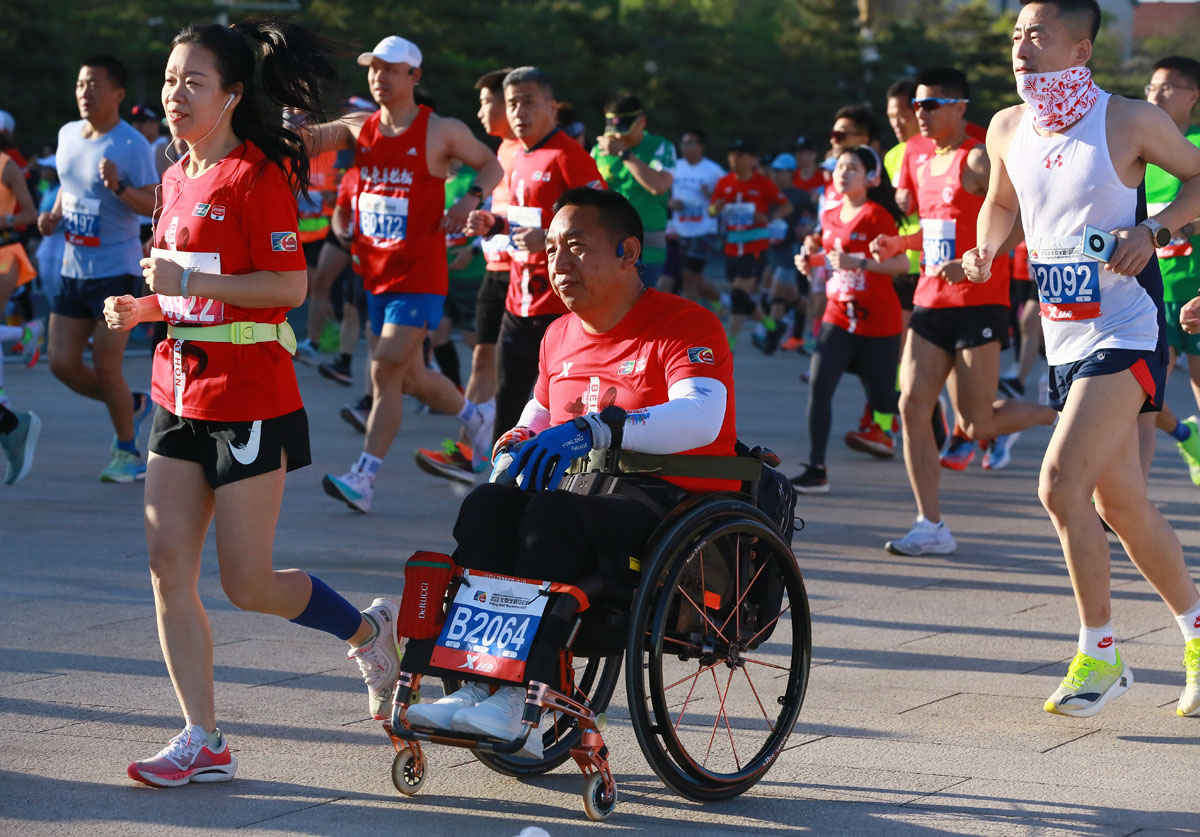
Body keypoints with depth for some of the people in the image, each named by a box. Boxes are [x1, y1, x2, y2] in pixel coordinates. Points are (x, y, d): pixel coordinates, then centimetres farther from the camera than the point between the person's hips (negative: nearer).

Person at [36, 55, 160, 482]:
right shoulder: (67, 135, 9)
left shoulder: (131, 145, -13)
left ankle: (127, 452, 13)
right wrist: (54, 215, 6)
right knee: (62, 364, 5)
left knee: (105, 366, -6)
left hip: (115, 271, -7)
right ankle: (135, 405, 28)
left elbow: (157, 205, -16)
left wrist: (119, 187, -32)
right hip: (73, 269, 7)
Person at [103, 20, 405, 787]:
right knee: (169, 568, 1)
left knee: (248, 583, -4)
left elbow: (290, 286, -18)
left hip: (248, 396, -8)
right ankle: (205, 742, 8)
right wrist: (143, 308, 6)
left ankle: (370, 631, 23)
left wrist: (188, 281, -22)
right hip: (181, 390, 8)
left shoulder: (258, 174, -11)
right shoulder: (179, 178, 13)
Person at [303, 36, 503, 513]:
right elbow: (317, 137, -6)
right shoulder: (360, 128, 7)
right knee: (411, 375, 15)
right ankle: (475, 417, 41)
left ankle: (364, 478, -14)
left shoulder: (441, 132, -5)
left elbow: (491, 166, 7)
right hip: (375, 273, 6)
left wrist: (471, 199, -12)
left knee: (386, 369, -15)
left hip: (419, 274, -6)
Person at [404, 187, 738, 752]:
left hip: (675, 506, -7)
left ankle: (521, 696, -36)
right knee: (488, 504, -23)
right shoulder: (561, 335, 17)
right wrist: (525, 440, 9)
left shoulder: (687, 325, -9)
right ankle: (475, 681, -32)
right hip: (585, 498, 7)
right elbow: (541, 407, 35)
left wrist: (596, 429, -41)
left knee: (553, 512, -34)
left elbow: (700, 418, -28)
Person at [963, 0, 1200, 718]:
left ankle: (1100, 653, -5)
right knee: (1120, 503, 12)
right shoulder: (1008, 129, 6)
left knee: (1062, 484, -18)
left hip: (1126, 332, -7)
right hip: (1065, 337, 7)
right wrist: (985, 252, 3)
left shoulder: (1130, 120, -11)